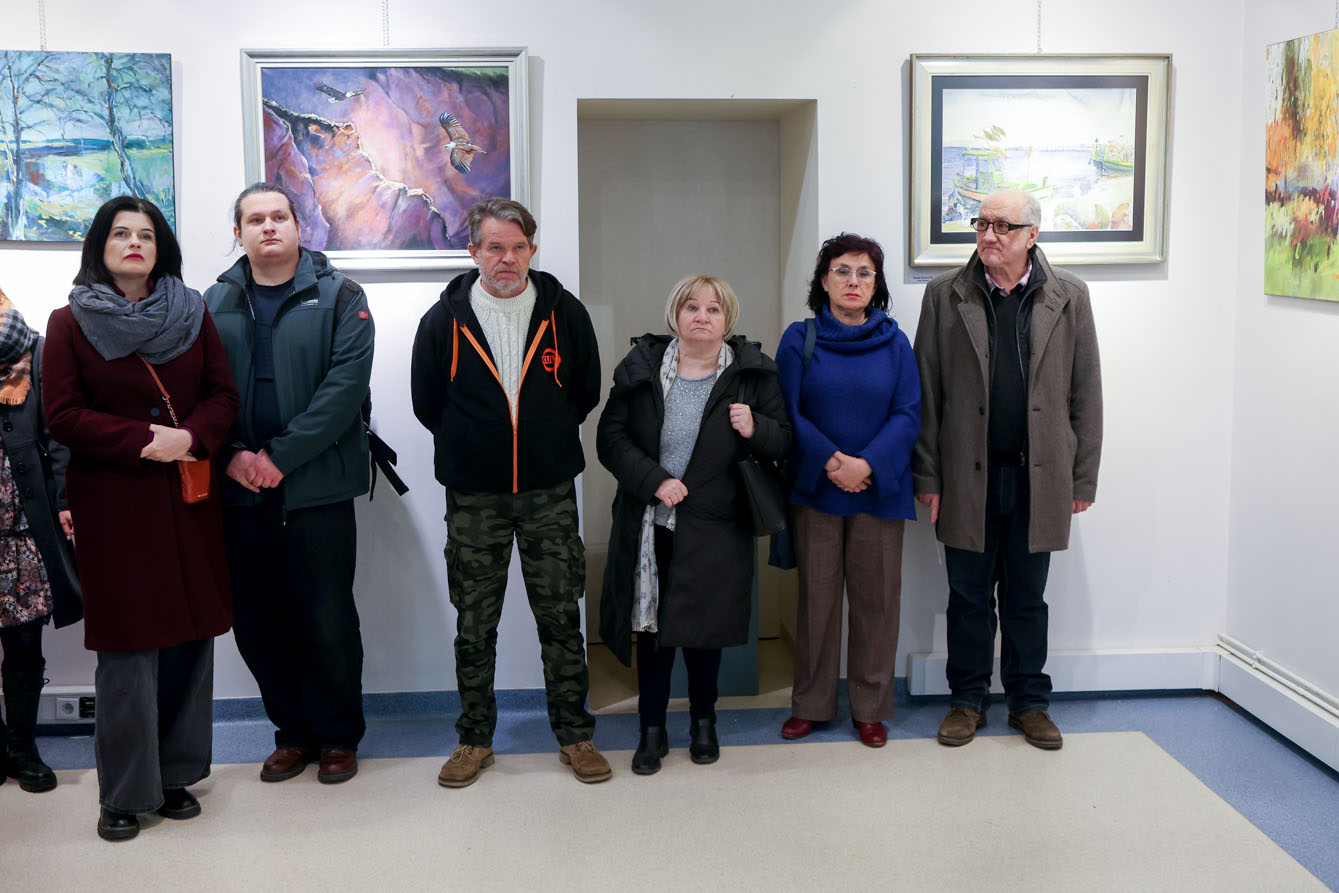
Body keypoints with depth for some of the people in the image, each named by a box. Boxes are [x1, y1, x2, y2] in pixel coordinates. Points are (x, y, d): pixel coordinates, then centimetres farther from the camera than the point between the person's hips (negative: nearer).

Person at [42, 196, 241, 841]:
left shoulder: (192, 315, 10)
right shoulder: (70, 324, 3)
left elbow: (223, 394, 6)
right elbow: (62, 414, -4)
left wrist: (191, 437, -14)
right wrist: (143, 440, -16)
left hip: (188, 496, 3)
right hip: (113, 503, -3)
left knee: (189, 637, 3)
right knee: (126, 644, -2)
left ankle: (177, 776, 16)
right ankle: (124, 793, 8)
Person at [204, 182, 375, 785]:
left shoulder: (338, 296, 0)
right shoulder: (216, 303, 11)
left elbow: (345, 385, -10)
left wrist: (280, 456, -15)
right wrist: (230, 456, -11)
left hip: (317, 486, -3)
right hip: (240, 489, 3)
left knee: (327, 621, 1)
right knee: (256, 623, 8)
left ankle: (338, 735, 20)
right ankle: (292, 732, 25)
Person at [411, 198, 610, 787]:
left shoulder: (565, 313, 0)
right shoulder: (445, 320, -1)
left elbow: (587, 390, 10)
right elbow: (426, 402, 7)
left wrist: (549, 441, 10)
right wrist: (475, 446, 7)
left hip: (551, 494, 0)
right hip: (473, 496, 0)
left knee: (561, 618, 5)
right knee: (474, 624, 7)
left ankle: (574, 734, 18)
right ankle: (474, 739, 21)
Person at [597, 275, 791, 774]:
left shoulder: (752, 373, 1)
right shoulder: (641, 367, 1)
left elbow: (784, 442, 4)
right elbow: (611, 438, -2)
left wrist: (755, 429, -17)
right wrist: (655, 480, -15)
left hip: (714, 527, 0)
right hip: (649, 525, 1)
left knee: (705, 625, 8)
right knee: (652, 625, 5)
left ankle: (703, 722, 29)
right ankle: (652, 730, 19)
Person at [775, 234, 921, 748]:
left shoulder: (894, 343, 4)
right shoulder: (799, 340, 2)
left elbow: (908, 414, -2)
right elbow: (788, 413, -3)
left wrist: (867, 464, -16)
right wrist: (830, 461, -16)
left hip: (879, 490, 1)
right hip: (815, 488, 0)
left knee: (876, 598, 4)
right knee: (816, 595, 6)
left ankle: (870, 707, 18)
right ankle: (811, 704, 19)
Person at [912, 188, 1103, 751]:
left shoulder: (1068, 297, 2)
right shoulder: (945, 295, 1)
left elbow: (1085, 393, 4)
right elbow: (926, 393, 0)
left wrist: (1083, 477, 1)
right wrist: (927, 476, -3)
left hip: (1038, 475, 0)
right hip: (968, 475, 0)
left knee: (1027, 597, 11)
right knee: (969, 595, 9)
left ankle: (1029, 702, 25)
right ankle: (967, 699, 23)